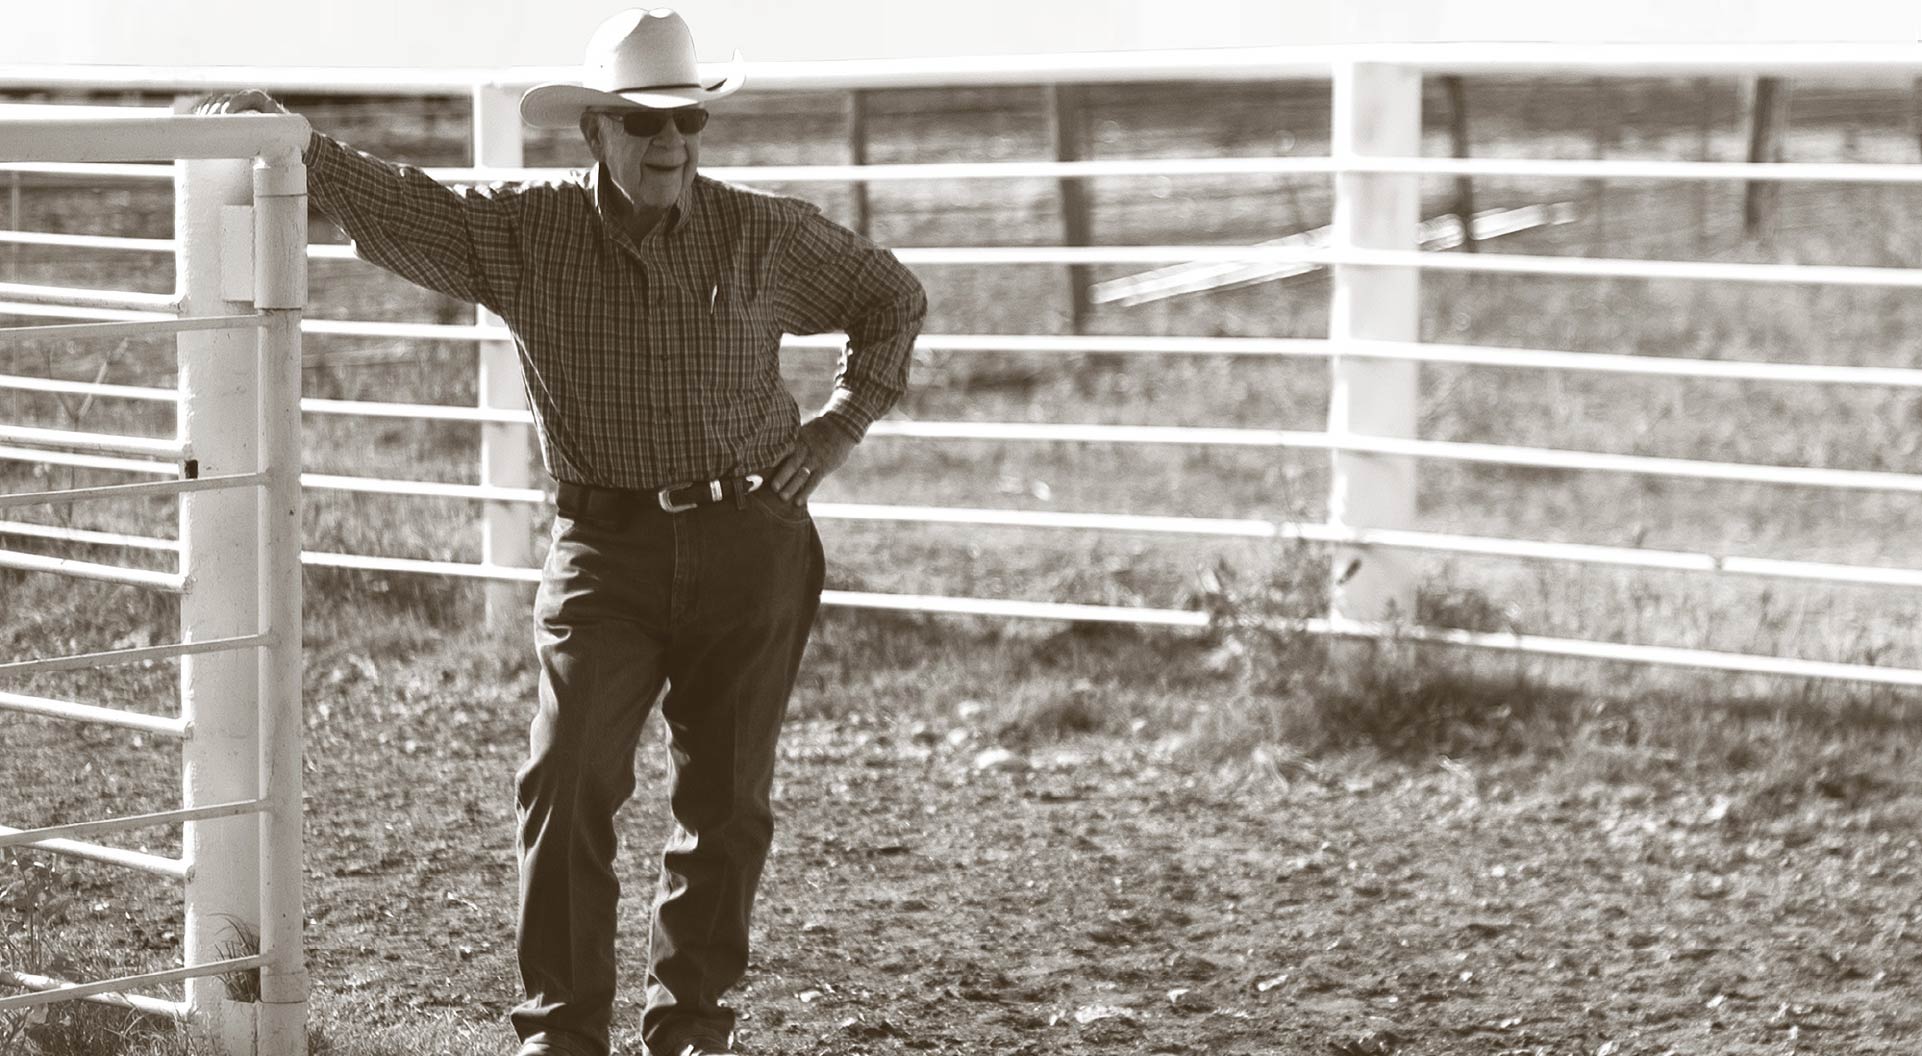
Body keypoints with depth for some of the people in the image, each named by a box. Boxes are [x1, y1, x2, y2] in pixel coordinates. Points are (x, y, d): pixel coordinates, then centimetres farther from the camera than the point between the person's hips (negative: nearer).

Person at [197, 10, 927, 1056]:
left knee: (726, 796, 6)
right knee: (567, 779, -14)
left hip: (751, 544, 1)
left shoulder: (767, 235, 0)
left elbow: (894, 298, 14)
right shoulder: (523, 233, -2)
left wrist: (842, 422, 4)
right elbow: (392, 202, -9)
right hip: (604, 546, -1)